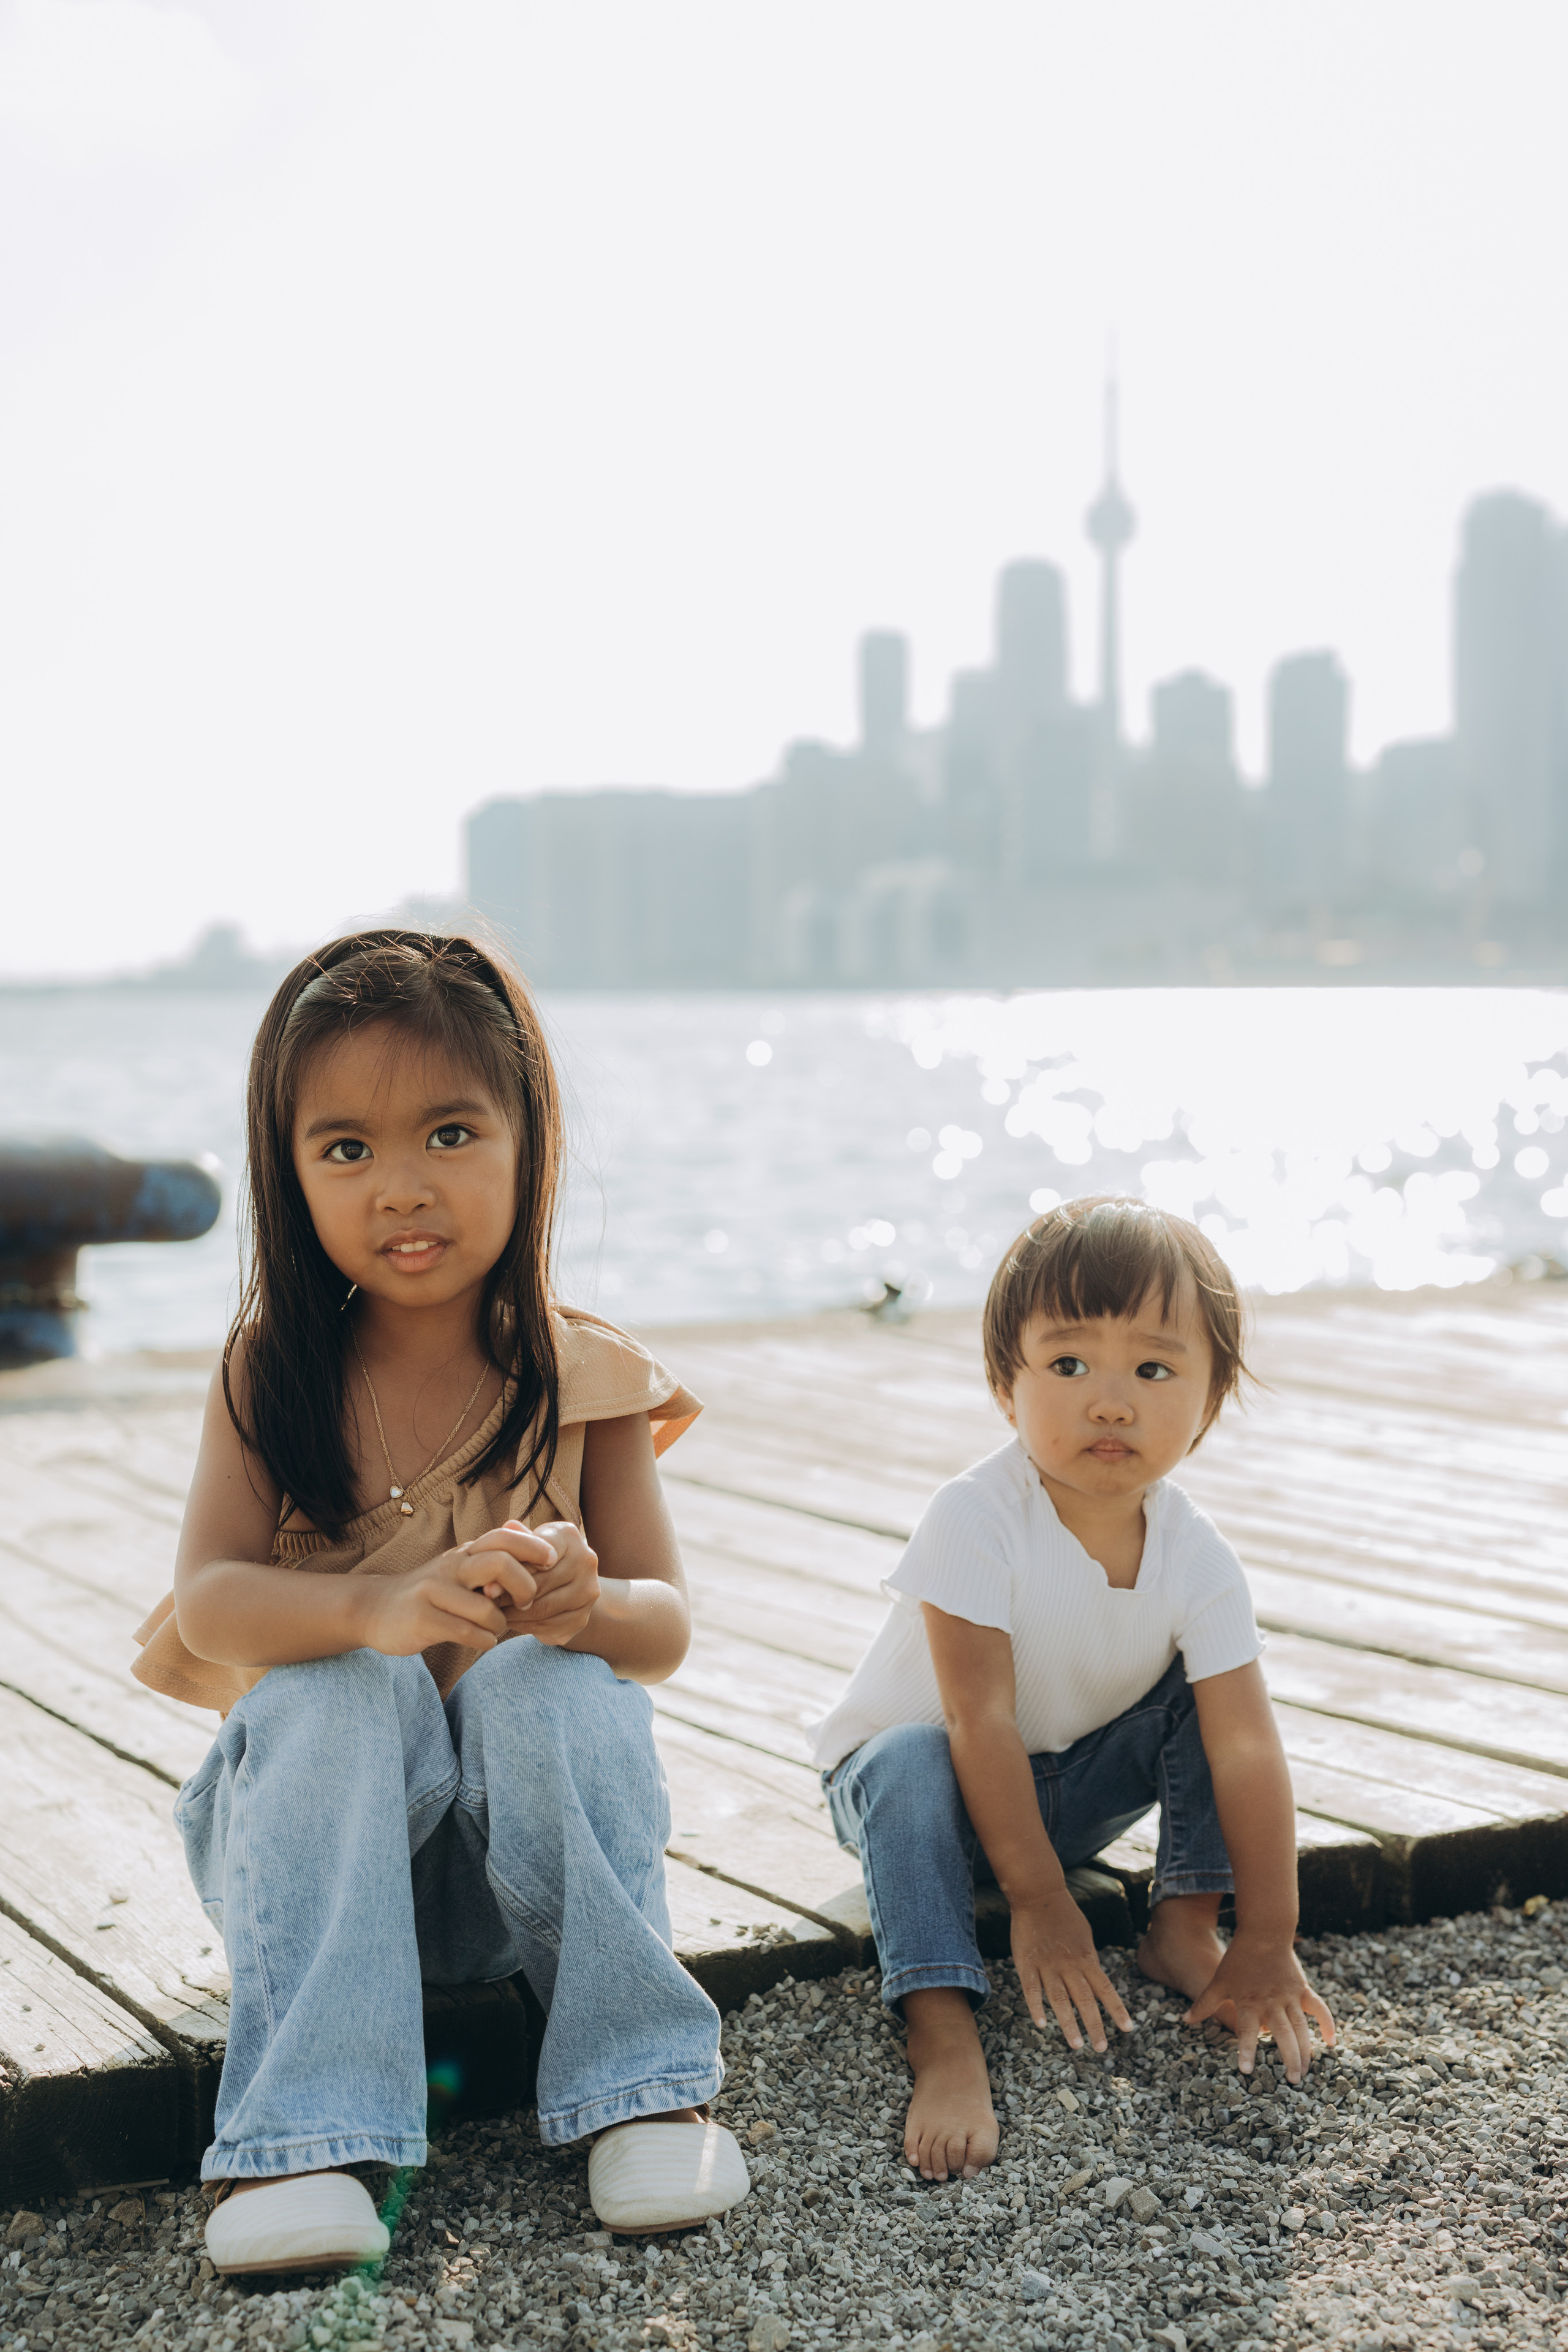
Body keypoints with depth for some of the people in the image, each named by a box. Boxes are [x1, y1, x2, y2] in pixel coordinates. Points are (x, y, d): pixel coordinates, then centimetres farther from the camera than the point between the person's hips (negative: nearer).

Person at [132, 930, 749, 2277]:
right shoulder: (270, 1375, -7)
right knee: (342, 1688, -31)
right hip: (319, 1821, 0)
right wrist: (385, 1606, -40)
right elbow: (207, 1601, -19)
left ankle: (638, 2084, -23)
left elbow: (665, 1630, -10)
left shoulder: (584, 1380, -7)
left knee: (551, 1681, -30)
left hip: (527, 1826, 0)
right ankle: (303, 2135, -35)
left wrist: (588, 1607, -36)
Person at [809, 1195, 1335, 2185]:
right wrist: (1040, 1904, -29)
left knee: (1205, 1697, -15)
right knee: (914, 1765, -36)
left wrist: (1267, 1944, -22)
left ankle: (1184, 1927, -4)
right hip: (914, 1766, -4)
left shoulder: (1198, 1557, -20)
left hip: (1074, 1784, 4)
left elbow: (1247, 1751, -21)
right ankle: (944, 2039, -39)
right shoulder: (975, 1520, -32)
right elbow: (982, 1725, -31)